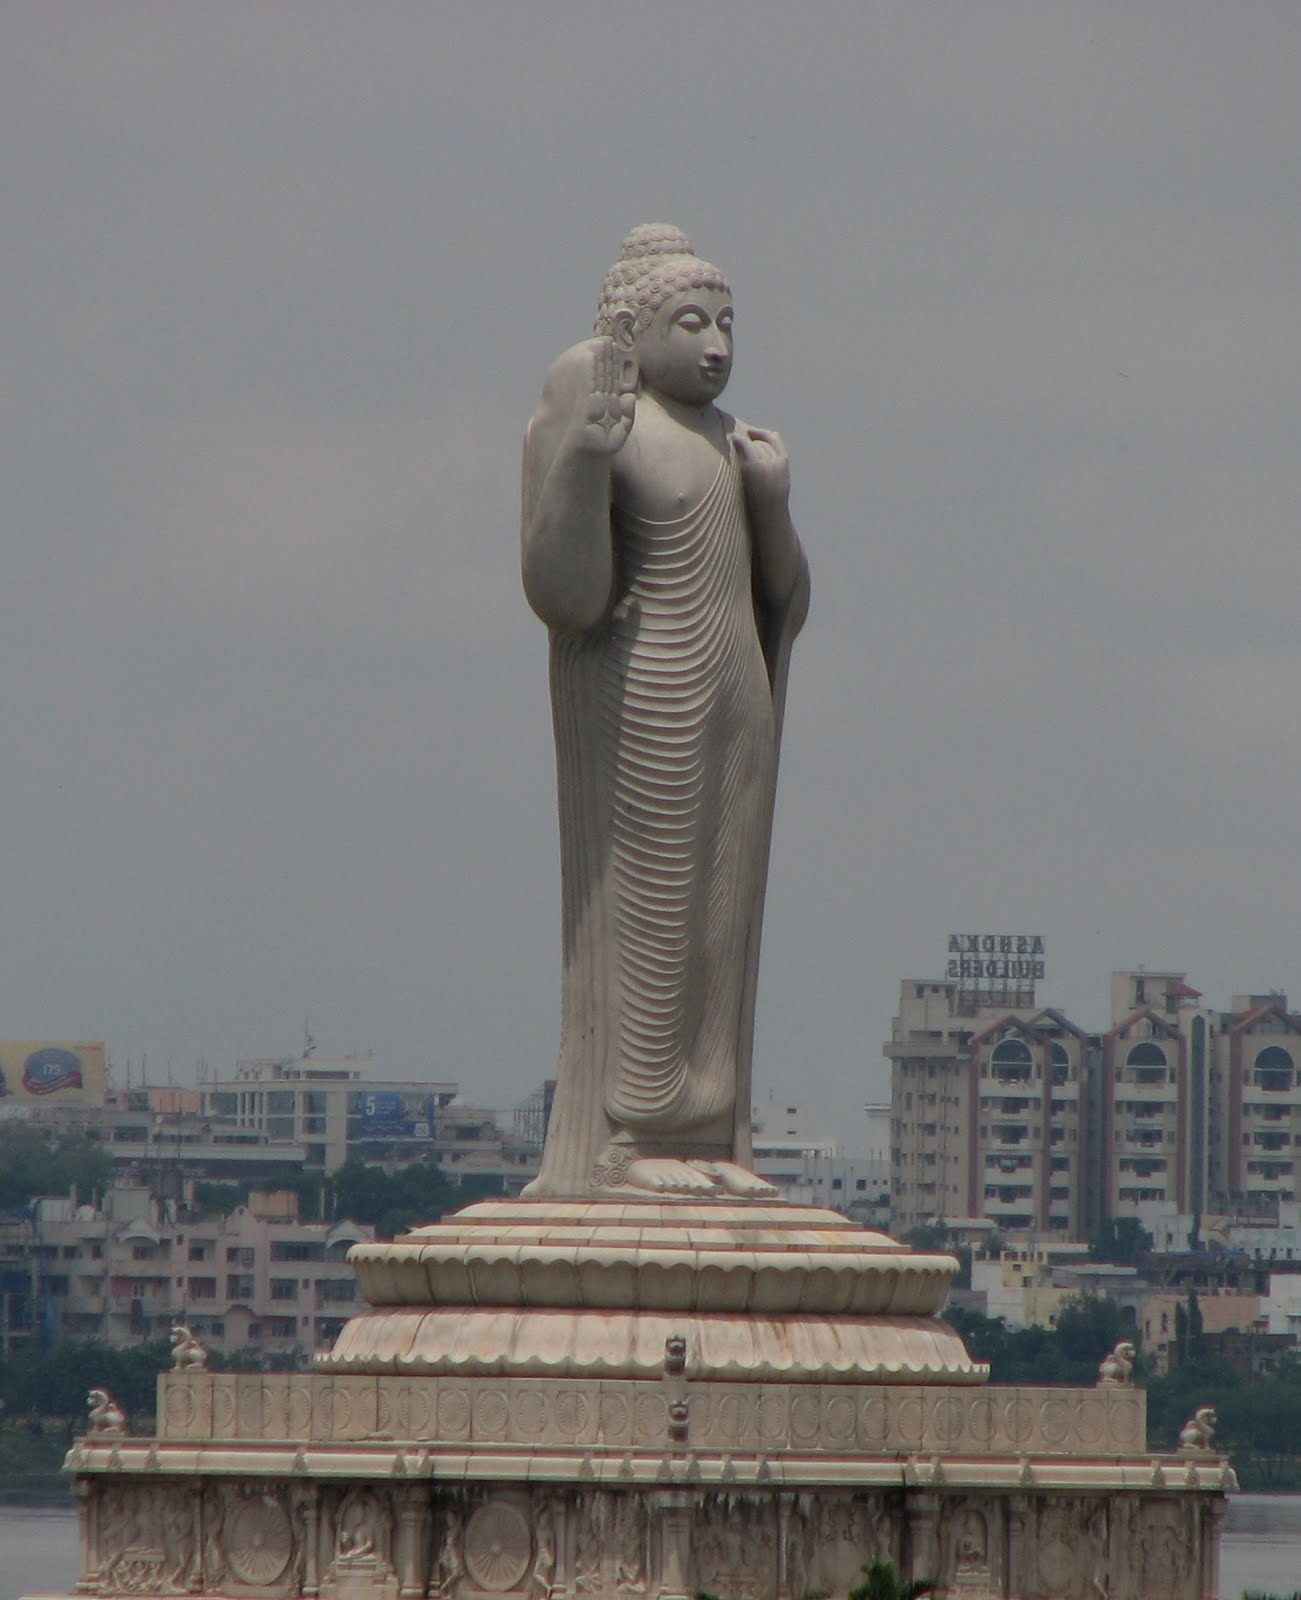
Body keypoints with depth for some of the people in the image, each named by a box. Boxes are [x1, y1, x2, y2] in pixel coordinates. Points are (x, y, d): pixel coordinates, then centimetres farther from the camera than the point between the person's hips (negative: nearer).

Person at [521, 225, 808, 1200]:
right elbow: (565, 591, -18)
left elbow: (773, 591, 16)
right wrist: (584, 458, -29)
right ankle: (621, 1144, -6)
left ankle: (703, 1138, 7)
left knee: (717, 919, 6)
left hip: (730, 698, 8)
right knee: (639, 909, -8)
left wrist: (771, 501, -1)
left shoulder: (724, 441, 15)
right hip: (642, 697, -8)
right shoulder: (601, 423, -10)